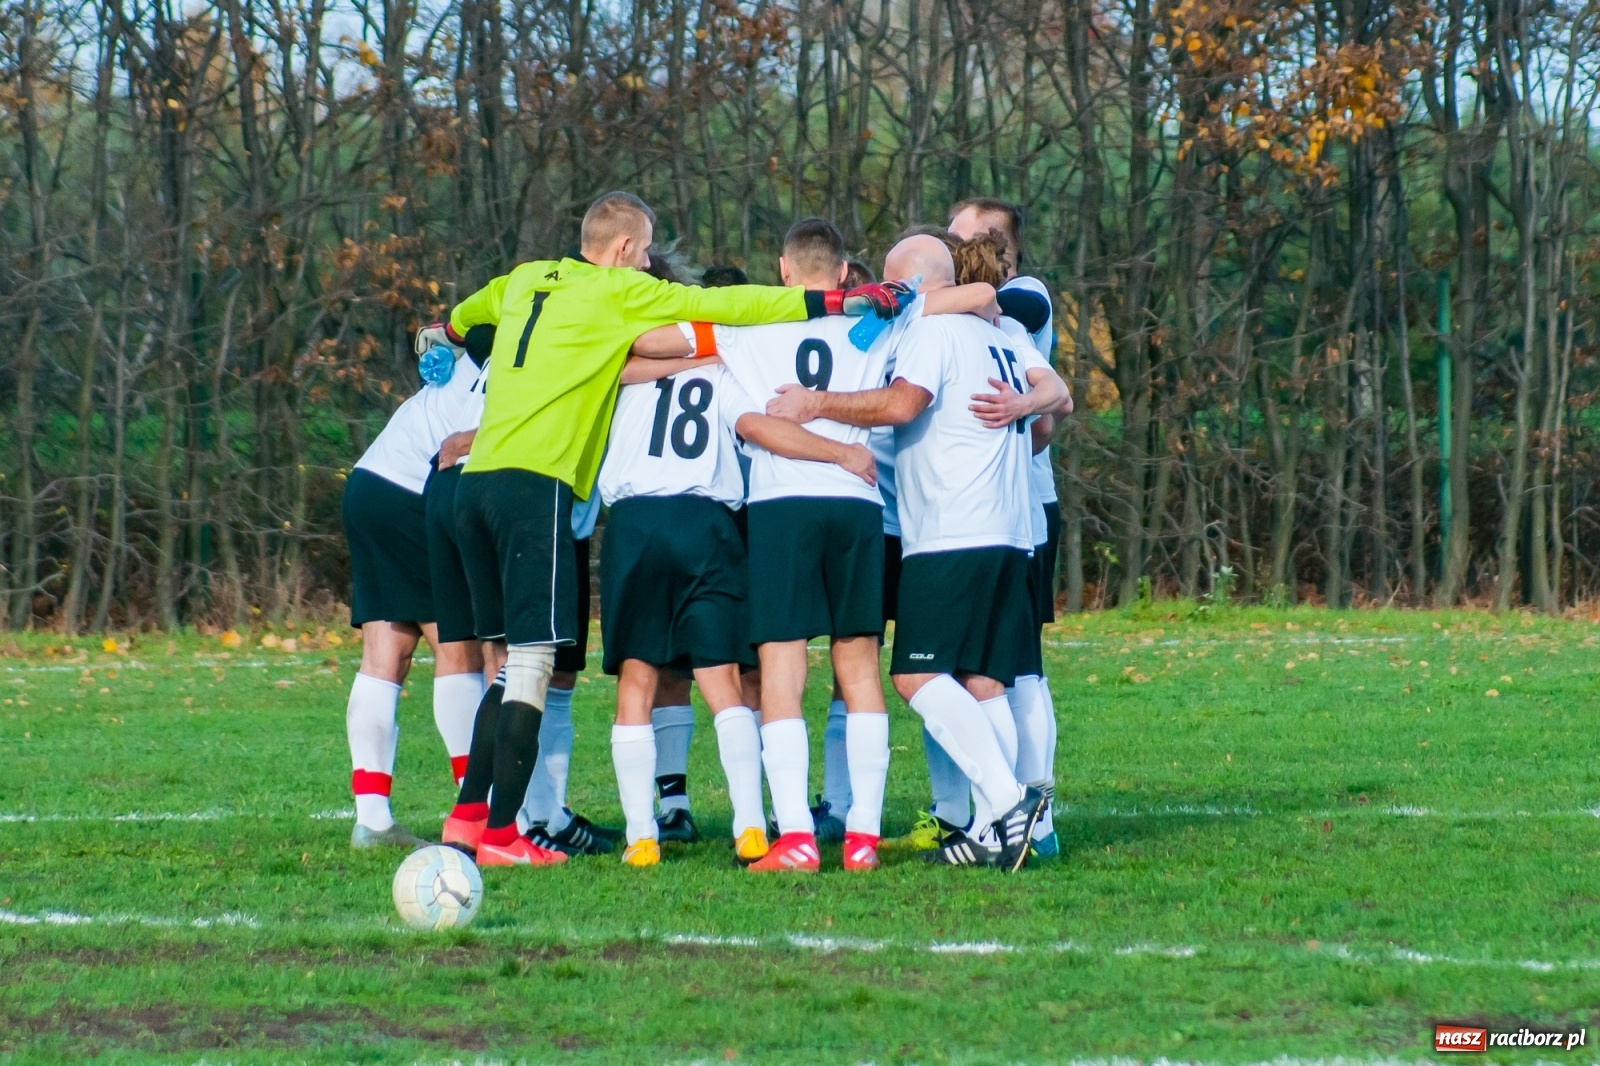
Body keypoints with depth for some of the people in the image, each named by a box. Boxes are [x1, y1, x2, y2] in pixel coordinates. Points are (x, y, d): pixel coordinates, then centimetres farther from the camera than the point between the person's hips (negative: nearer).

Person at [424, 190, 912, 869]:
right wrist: (834, 302, 0)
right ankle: (500, 835, -11)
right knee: (533, 660, -7)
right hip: (536, 482, -8)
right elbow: (720, 305, -3)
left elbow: (471, 308, 44)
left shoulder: (524, 281, 21)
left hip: (476, 479, 8)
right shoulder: (620, 293, 0)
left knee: (513, 655, 15)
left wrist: (450, 330, 68)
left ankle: (467, 816, 14)